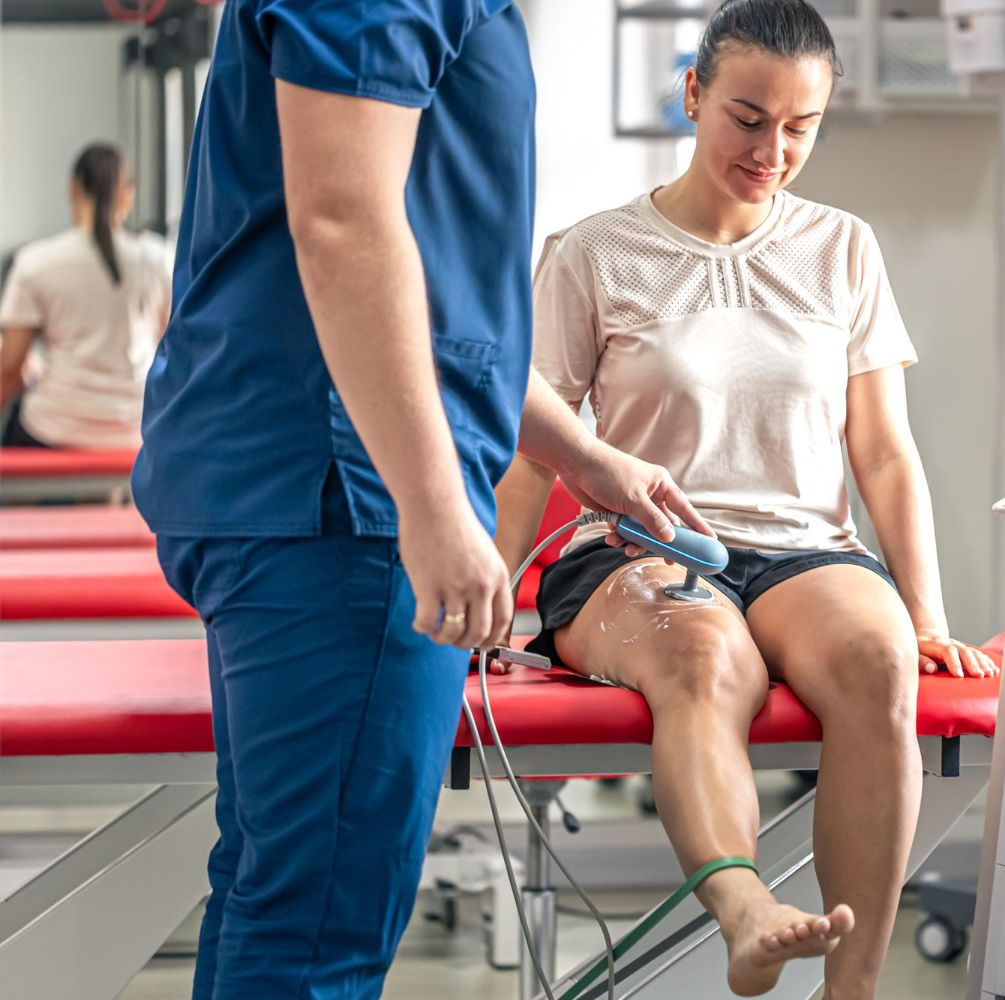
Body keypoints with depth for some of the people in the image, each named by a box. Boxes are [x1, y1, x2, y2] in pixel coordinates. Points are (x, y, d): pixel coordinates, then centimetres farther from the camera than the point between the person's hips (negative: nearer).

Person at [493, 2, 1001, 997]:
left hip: (805, 551, 2)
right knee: (704, 653, -40)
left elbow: (885, 455, 14)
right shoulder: (593, 257, 6)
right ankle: (744, 908, -65)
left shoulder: (843, 251, 14)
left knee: (875, 655, -35)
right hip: (638, 556, -2)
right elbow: (529, 455, 6)